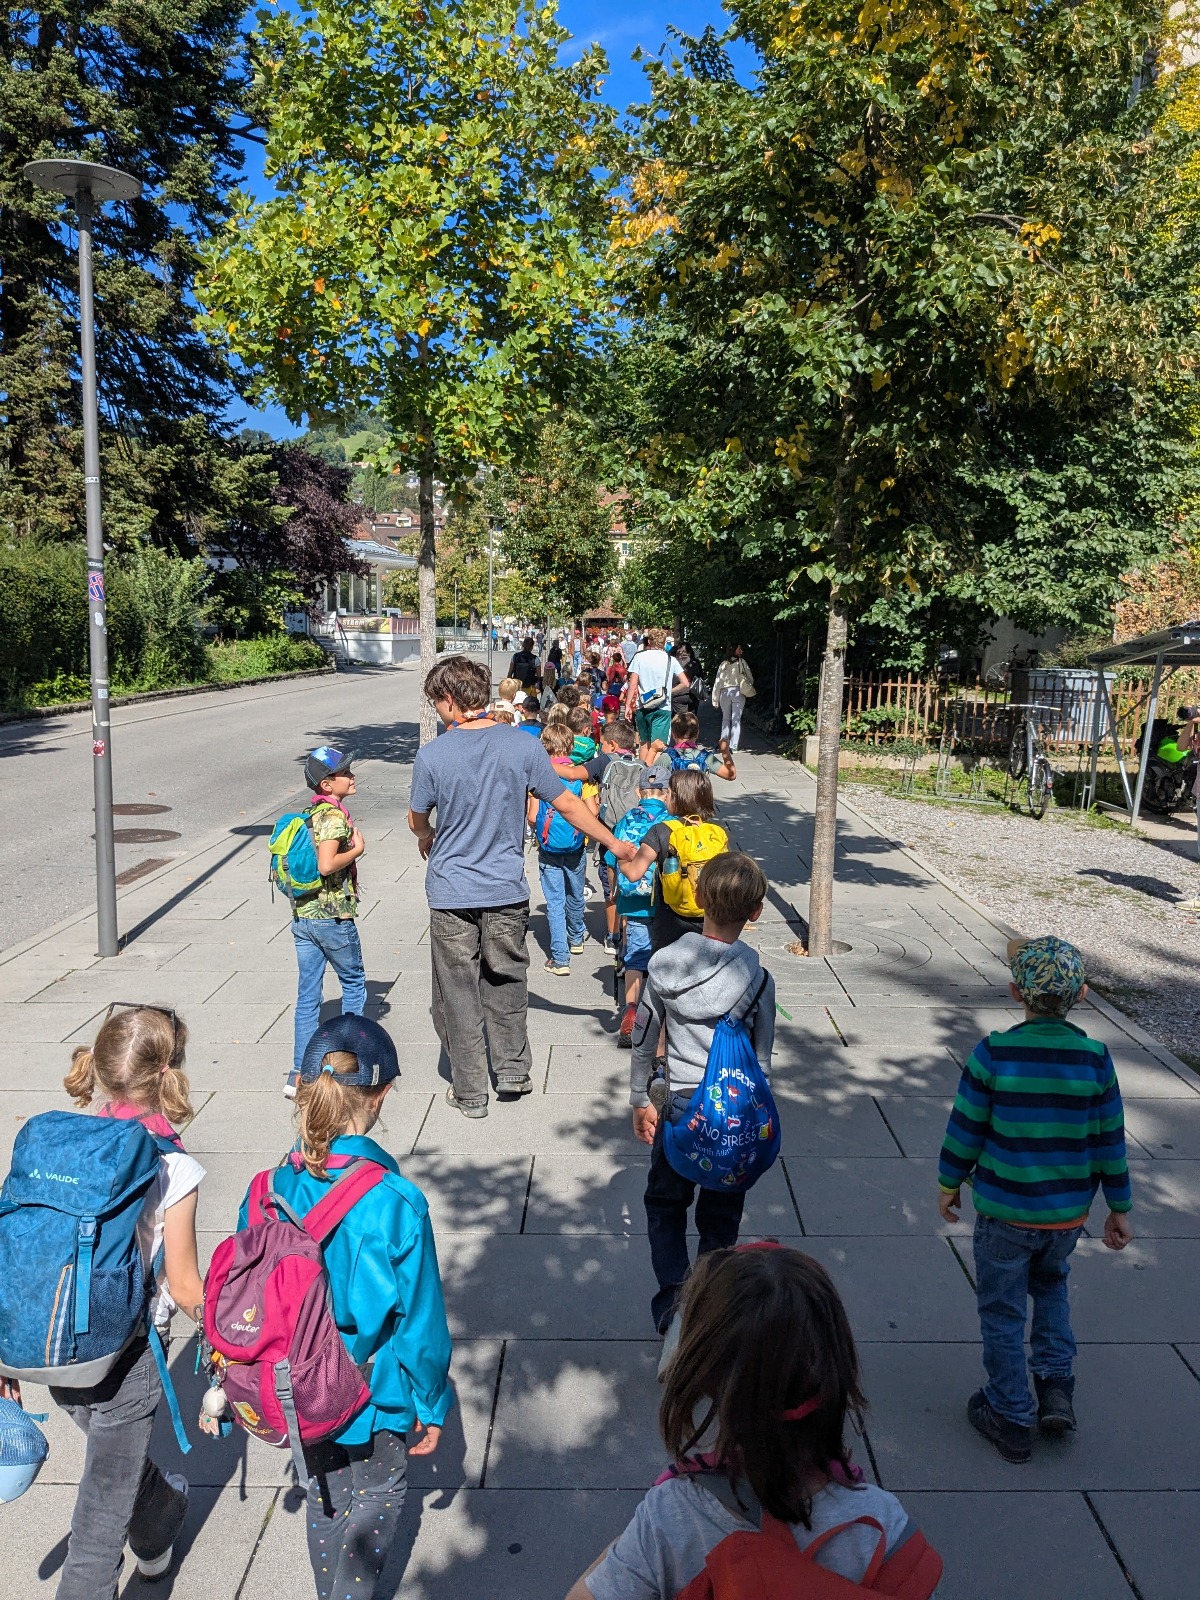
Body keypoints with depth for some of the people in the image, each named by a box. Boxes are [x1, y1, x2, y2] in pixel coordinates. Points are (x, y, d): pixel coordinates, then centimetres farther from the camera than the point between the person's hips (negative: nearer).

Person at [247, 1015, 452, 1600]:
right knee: (378, 1497, 22)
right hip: (372, 1394, -4)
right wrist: (432, 1404, -2)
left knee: (324, 1498, 28)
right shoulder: (395, 1203, -30)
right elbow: (420, 1320, -19)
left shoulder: (270, 1190, -17)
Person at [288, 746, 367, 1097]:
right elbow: (326, 865, -26)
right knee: (354, 982, 14)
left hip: (301, 916, 7)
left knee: (308, 995, 10)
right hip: (333, 917, -7)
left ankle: (300, 1073, 11)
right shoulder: (335, 816, -15)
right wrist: (357, 850, -13)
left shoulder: (309, 814, 10)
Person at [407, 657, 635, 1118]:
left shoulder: (432, 756, -12)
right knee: (506, 979, 22)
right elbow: (567, 805, -1)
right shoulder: (524, 747, -8)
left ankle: (470, 1092, 21)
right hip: (507, 890, 2)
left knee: (459, 992, 11)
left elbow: (418, 821, 4)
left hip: (451, 894, -2)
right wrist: (615, 843, 12)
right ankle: (513, 1070, 29)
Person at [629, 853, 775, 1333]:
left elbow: (643, 1040, 0)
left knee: (665, 1203, 21)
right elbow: (762, 1059, -4)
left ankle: (673, 1304, 16)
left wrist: (641, 1100, 13)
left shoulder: (663, 964, -10)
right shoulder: (757, 978, -13)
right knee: (721, 1217, 17)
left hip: (679, 1105, 1)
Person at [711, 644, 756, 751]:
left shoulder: (723, 664, 7)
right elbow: (750, 679, 0)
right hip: (738, 692, -2)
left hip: (724, 693, 2)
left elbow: (717, 682, 4)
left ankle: (723, 742, 6)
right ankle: (733, 745, -6)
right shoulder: (741, 662, 1)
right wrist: (749, 690, 20)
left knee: (725, 718, 15)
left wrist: (715, 700, 7)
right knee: (736, 719, 0)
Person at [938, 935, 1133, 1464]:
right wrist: (1119, 1208, 12)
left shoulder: (993, 1054, -19)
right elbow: (1110, 1142, -2)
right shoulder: (1095, 1059, -12)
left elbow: (965, 1131, -10)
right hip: (1067, 1215, 3)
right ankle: (1057, 1386, 24)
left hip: (1004, 1212, -3)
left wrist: (949, 1185, 6)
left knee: (1003, 1311, 14)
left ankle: (1010, 1418, 26)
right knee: (1050, 1286, 31)